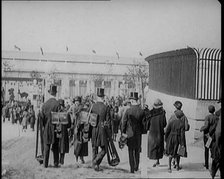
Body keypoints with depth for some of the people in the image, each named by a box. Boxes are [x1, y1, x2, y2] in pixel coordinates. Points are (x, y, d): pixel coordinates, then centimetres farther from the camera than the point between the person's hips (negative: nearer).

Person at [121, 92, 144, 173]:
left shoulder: (128, 111, -12)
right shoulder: (141, 111, -7)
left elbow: (124, 122, -7)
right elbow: (143, 123, 1)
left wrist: (123, 132, 3)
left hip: (130, 133, -2)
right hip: (138, 133, 2)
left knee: (131, 152, 6)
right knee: (137, 151, 16)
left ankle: (132, 168, 7)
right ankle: (136, 167, 23)